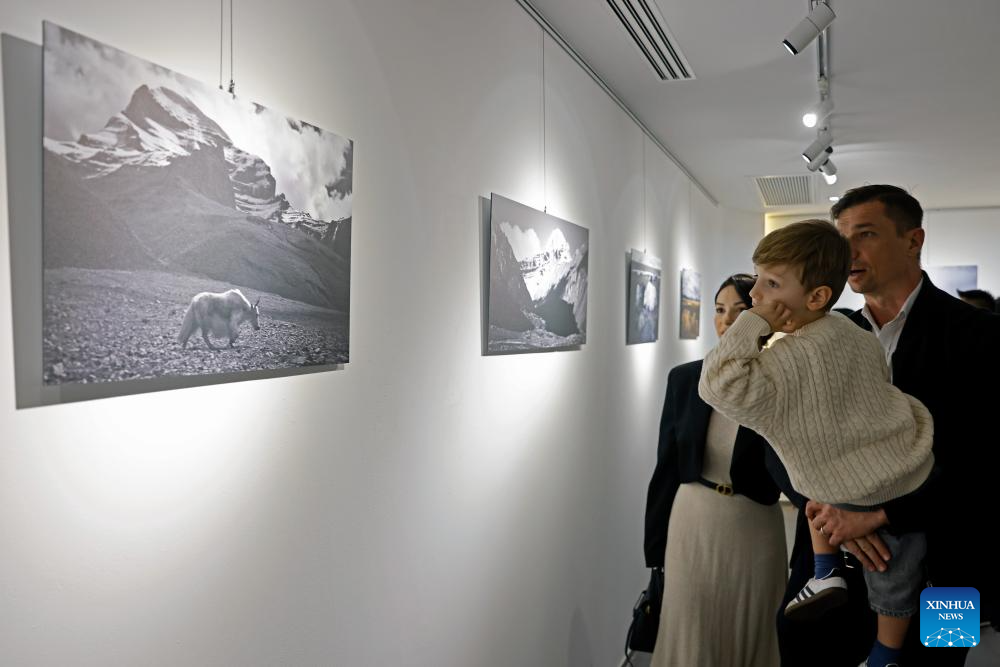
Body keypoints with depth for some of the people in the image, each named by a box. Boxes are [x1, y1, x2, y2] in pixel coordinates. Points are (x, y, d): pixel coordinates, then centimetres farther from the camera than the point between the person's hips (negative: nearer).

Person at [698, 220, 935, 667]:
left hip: (878, 497, -8)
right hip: (913, 468, 8)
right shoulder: (850, 331, -5)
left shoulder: (791, 360, -34)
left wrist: (753, 323, -36)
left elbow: (720, 386, -49)